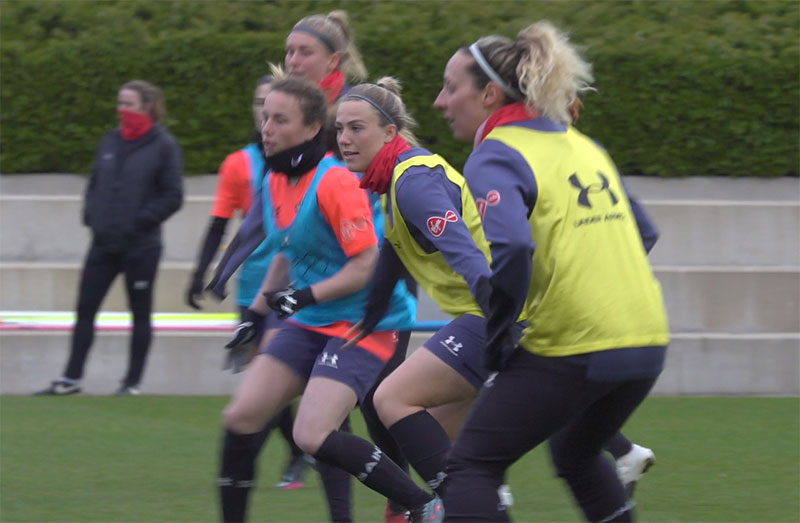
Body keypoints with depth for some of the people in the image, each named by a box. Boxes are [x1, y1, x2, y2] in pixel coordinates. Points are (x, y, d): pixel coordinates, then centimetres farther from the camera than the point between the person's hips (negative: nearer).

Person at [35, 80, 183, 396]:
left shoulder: (164, 146, -6)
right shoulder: (110, 142, 9)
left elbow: (172, 197, -8)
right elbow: (95, 184, 16)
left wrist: (139, 222, -14)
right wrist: (92, 217, 0)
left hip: (140, 247, -5)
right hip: (104, 244, 5)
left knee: (140, 313, 5)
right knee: (85, 308, 3)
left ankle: (133, 381, 12)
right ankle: (71, 379, 7)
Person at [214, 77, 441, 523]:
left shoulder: (334, 182, -19)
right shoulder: (275, 184, 8)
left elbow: (367, 265, -20)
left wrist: (306, 296, -25)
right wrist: (256, 313, 23)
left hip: (359, 324, -9)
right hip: (308, 324, 9)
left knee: (313, 436, -22)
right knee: (241, 419, -1)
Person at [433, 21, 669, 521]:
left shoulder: (494, 158, -9)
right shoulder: (582, 145, 16)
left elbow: (510, 249, -26)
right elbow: (640, 230, 25)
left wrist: (496, 340, -15)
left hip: (569, 349, -8)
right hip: (646, 343, 8)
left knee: (472, 465, 1)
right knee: (577, 455, 31)